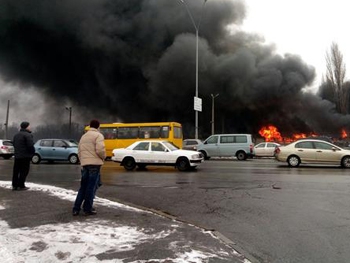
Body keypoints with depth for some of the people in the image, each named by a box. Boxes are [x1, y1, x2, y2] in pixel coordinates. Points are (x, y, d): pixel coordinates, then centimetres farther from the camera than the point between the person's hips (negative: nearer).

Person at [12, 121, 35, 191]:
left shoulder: (16, 135, 16)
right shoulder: (28, 135, -13)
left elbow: (14, 144, 18)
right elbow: (30, 145, -20)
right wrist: (33, 152, -4)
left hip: (17, 156, 8)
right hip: (25, 156, -8)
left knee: (16, 171, 11)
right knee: (24, 171, -2)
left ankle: (14, 185, 15)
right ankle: (21, 186, 0)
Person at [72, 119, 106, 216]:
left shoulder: (83, 136, 19)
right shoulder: (98, 135, -6)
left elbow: (79, 151, 19)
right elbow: (100, 150, -18)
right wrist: (103, 157, 0)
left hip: (84, 164, 7)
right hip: (95, 164, -7)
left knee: (83, 187, 14)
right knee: (92, 187, 1)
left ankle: (76, 209, 13)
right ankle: (87, 209, 6)